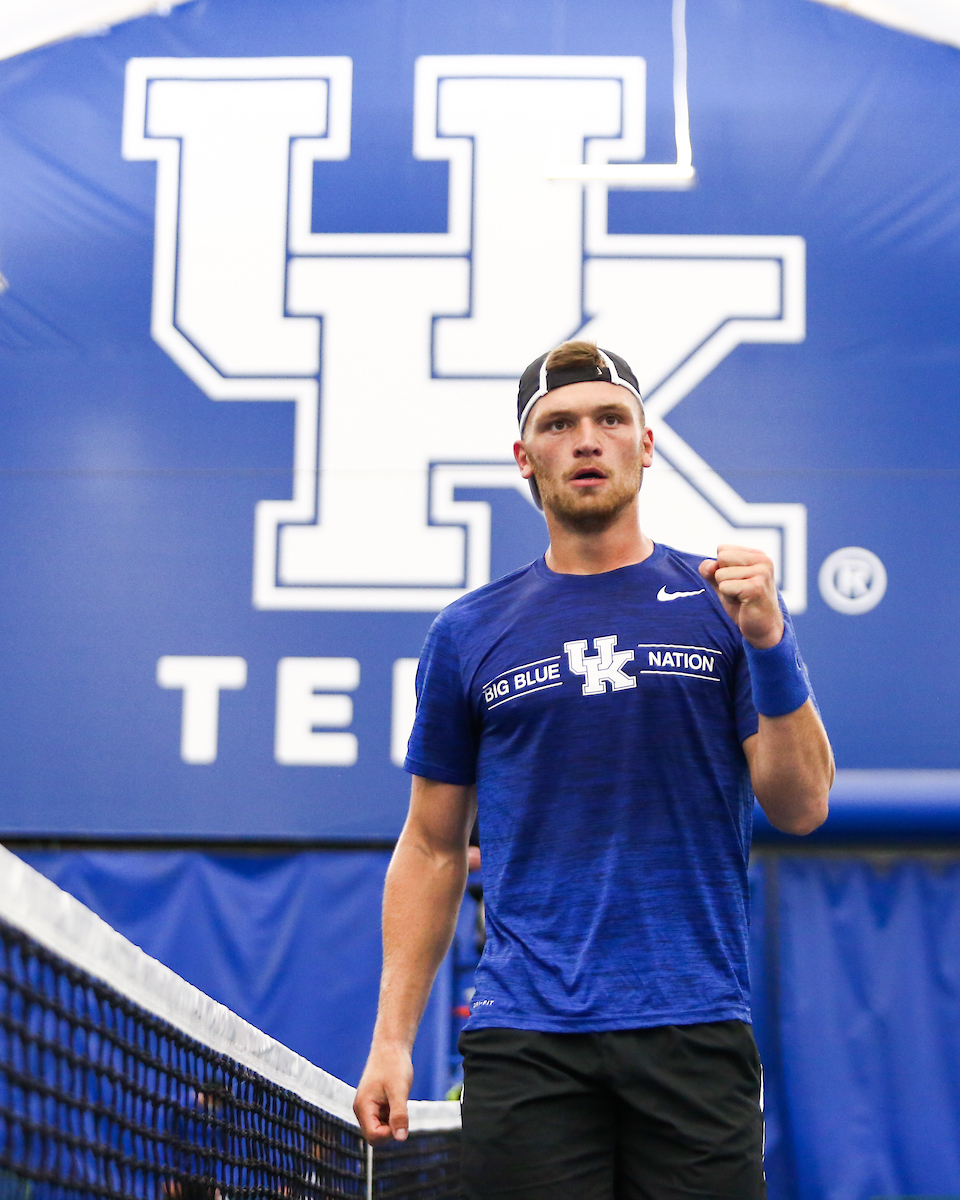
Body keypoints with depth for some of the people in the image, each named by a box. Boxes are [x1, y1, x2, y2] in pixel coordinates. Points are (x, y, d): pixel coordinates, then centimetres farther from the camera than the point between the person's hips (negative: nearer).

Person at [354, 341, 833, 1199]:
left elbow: (801, 807, 0)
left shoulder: (727, 605, 6)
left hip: (694, 1031, 0)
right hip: (525, 1043, 1)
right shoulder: (469, 635, 8)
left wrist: (768, 639, -14)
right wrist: (392, 1038, 5)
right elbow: (433, 848, 11)